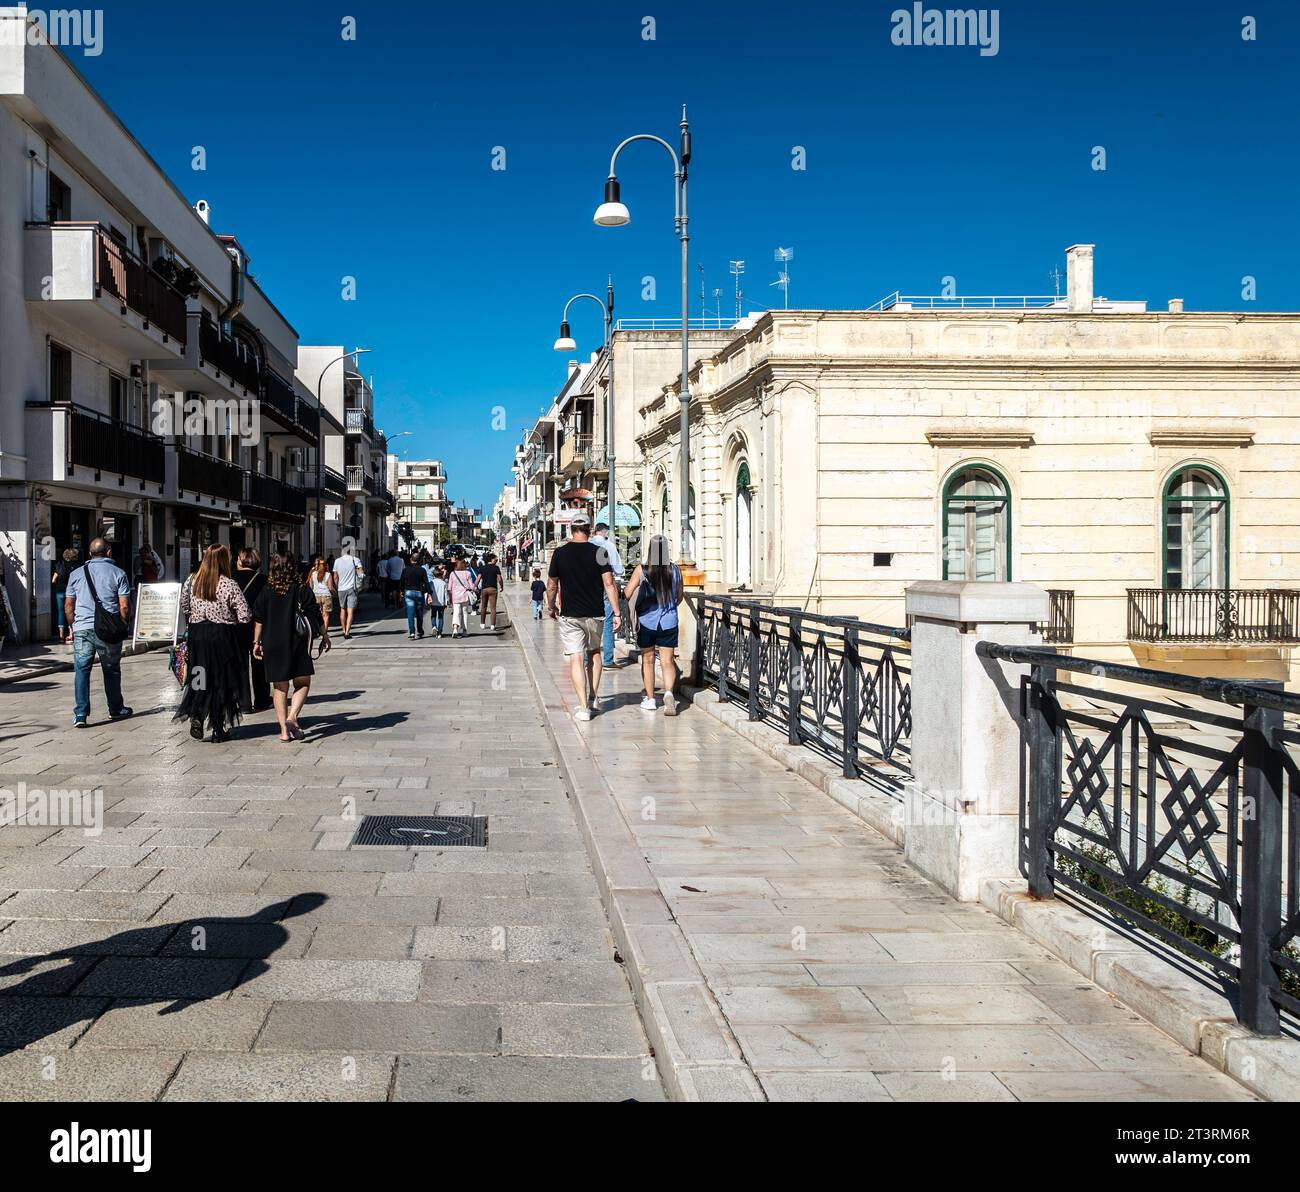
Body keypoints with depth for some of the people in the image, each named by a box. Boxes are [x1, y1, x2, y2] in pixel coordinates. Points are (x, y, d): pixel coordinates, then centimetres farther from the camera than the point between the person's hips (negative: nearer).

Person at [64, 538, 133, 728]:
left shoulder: (76, 574, 8)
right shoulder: (118, 573, 1)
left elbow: (68, 606, 10)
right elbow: (124, 606, -5)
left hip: (82, 628, 1)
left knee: (82, 670, 4)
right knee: (111, 670, 13)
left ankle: (80, 714, -5)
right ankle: (115, 710, 26)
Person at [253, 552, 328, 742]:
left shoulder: (266, 592, 2)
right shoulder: (302, 590, -4)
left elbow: (258, 619, 3)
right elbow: (316, 616, -3)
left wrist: (256, 642, 11)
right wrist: (325, 636, 8)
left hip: (272, 644, 2)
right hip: (297, 643, -2)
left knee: (280, 688, 9)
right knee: (303, 683, 9)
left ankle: (284, 730, 6)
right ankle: (292, 716, -14)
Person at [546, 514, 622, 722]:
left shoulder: (560, 553, -2)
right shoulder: (598, 552, -4)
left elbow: (551, 586, 5)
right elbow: (609, 584, -9)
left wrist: (551, 607, 22)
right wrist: (617, 613, -5)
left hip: (570, 615, -1)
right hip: (595, 614, 1)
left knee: (576, 658, -2)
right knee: (594, 653, 22)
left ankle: (583, 707, -8)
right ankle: (593, 698, 24)